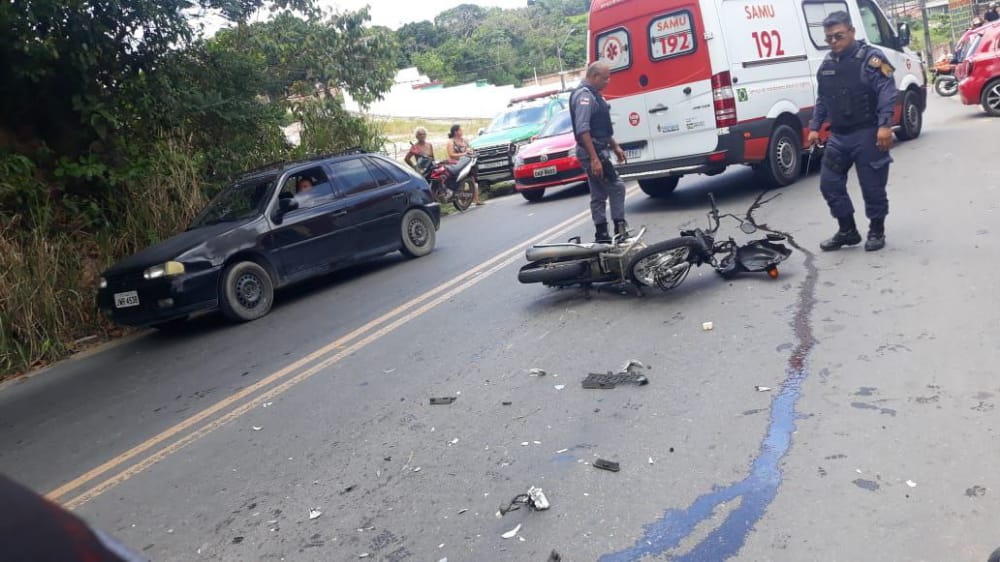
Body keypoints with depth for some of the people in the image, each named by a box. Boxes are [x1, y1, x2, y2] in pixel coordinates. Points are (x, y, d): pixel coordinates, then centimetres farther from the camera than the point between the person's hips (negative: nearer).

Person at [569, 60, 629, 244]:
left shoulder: (593, 94, 16)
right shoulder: (584, 96, -17)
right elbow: (582, 130, -26)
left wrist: (615, 147, 26)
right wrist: (594, 158, -30)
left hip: (599, 151, 10)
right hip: (593, 152, -10)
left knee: (599, 195, 11)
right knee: (616, 187, -7)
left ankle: (602, 235, 15)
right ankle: (619, 230, -2)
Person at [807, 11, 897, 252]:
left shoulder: (871, 57, -8)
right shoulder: (826, 65, 13)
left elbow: (887, 93, -15)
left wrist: (884, 125, -24)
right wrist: (815, 127, 14)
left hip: (867, 134, -6)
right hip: (838, 136, 7)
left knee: (872, 186, 1)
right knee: (829, 184, 6)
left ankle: (876, 231, 18)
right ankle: (847, 231, 20)